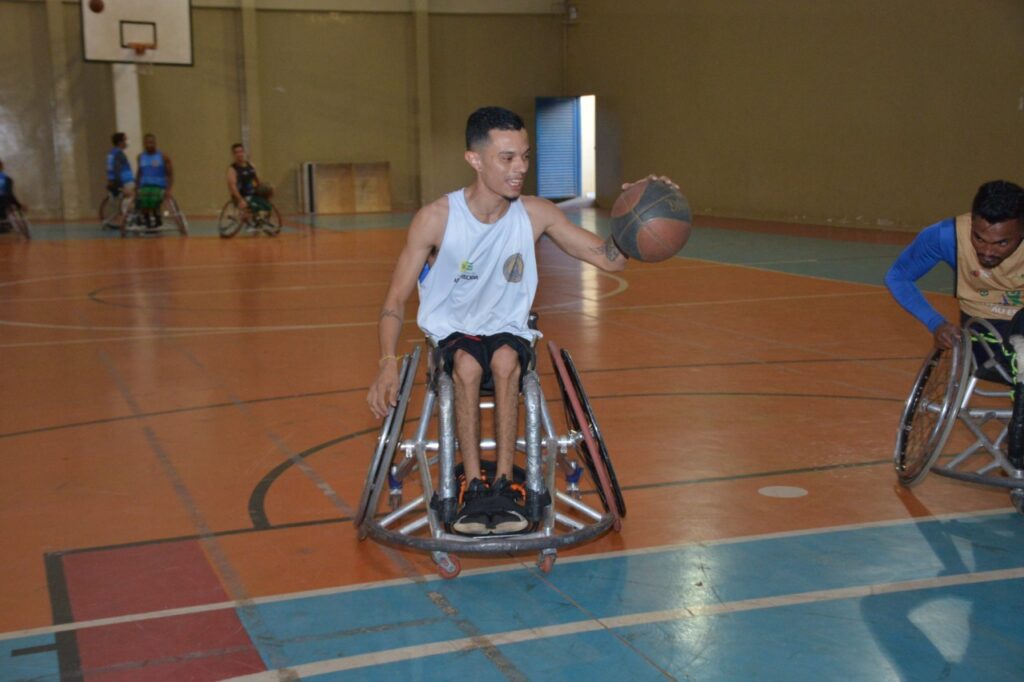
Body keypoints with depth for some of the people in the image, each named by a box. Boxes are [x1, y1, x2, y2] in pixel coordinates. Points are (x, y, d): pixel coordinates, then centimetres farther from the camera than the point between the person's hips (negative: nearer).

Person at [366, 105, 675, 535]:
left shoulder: (536, 215, -8)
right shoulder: (435, 219, -14)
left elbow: (610, 259, -8)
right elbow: (396, 300, -10)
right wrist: (388, 362, -25)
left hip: (509, 332, 1)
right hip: (452, 334, -1)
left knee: (505, 360, -34)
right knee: (468, 364, -35)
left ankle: (504, 483, -27)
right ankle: (473, 486, -26)